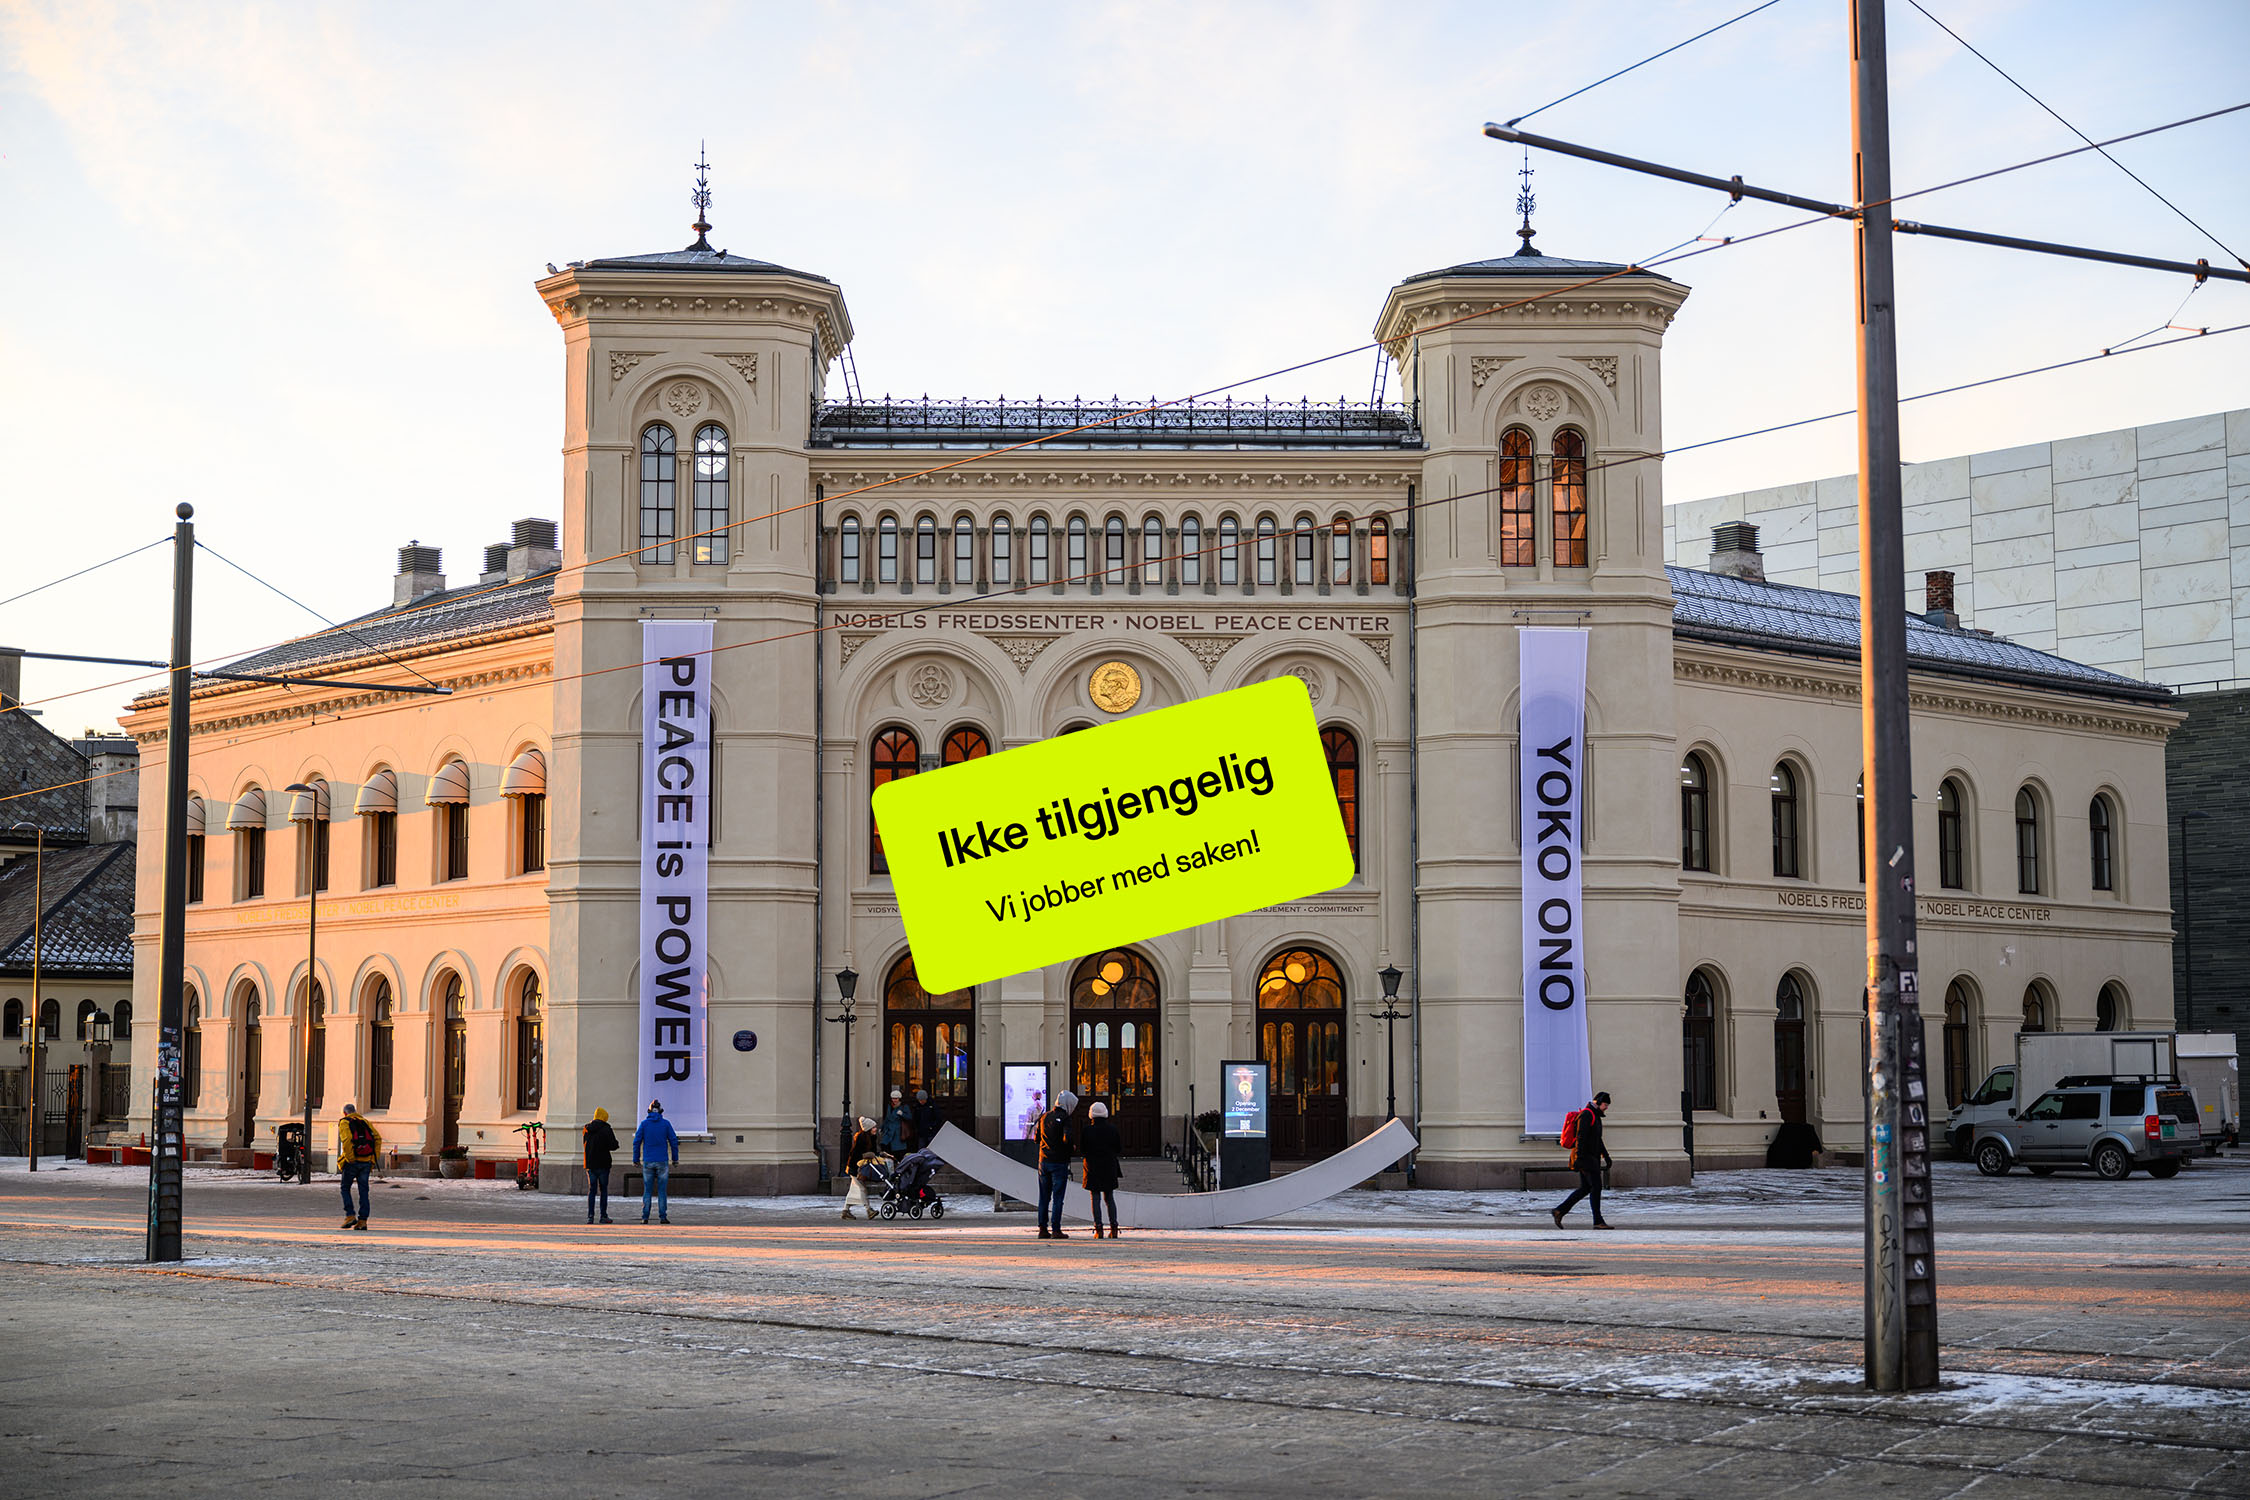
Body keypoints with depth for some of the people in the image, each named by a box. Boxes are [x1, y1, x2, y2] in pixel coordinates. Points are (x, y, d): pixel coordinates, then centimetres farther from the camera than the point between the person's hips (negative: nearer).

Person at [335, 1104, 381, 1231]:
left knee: (345, 1188, 11)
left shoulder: (344, 1123, 1)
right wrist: (373, 1160, 5)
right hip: (366, 1162, 4)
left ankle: (350, 1216, -1)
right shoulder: (365, 1122, 15)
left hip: (352, 1162, -4)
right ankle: (362, 1220, 3)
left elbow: (346, 1140, -17)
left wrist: (349, 1158, -13)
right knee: (363, 1191, 7)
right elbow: (377, 1139, 4)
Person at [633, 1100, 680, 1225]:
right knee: (662, 1191, 2)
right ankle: (663, 1217, -2)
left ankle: (645, 1217, 1)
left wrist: (636, 1159, 7)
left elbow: (637, 1142, 0)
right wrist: (675, 1159, 9)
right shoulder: (666, 1123, 0)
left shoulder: (644, 1123, 1)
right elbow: (674, 1141, 0)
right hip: (662, 1162, -1)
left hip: (648, 1162, 1)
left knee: (647, 1191, 6)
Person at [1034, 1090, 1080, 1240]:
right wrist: (1073, 1147, -7)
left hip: (1044, 1161, 6)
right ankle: (1056, 1230, -3)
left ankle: (1043, 1229, 10)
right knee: (1057, 1197, -2)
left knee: (1044, 1197, 11)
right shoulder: (1065, 1119, -12)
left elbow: (1037, 1138, 16)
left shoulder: (1044, 1117, 9)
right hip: (1059, 1162, -6)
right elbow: (1067, 1138, -26)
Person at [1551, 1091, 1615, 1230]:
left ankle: (1560, 1211, 13)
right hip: (1585, 1157, -10)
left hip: (1591, 1158, 10)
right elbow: (1581, 1137, -20)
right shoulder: (1586, 1115, -12)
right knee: (1596, 1187, -10)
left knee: (1585, 1189, 9)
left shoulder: (1595, 1116, 20)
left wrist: (1606, 1156, 22)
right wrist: (1579, 1157, -25)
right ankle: (1598, 1221, -9)